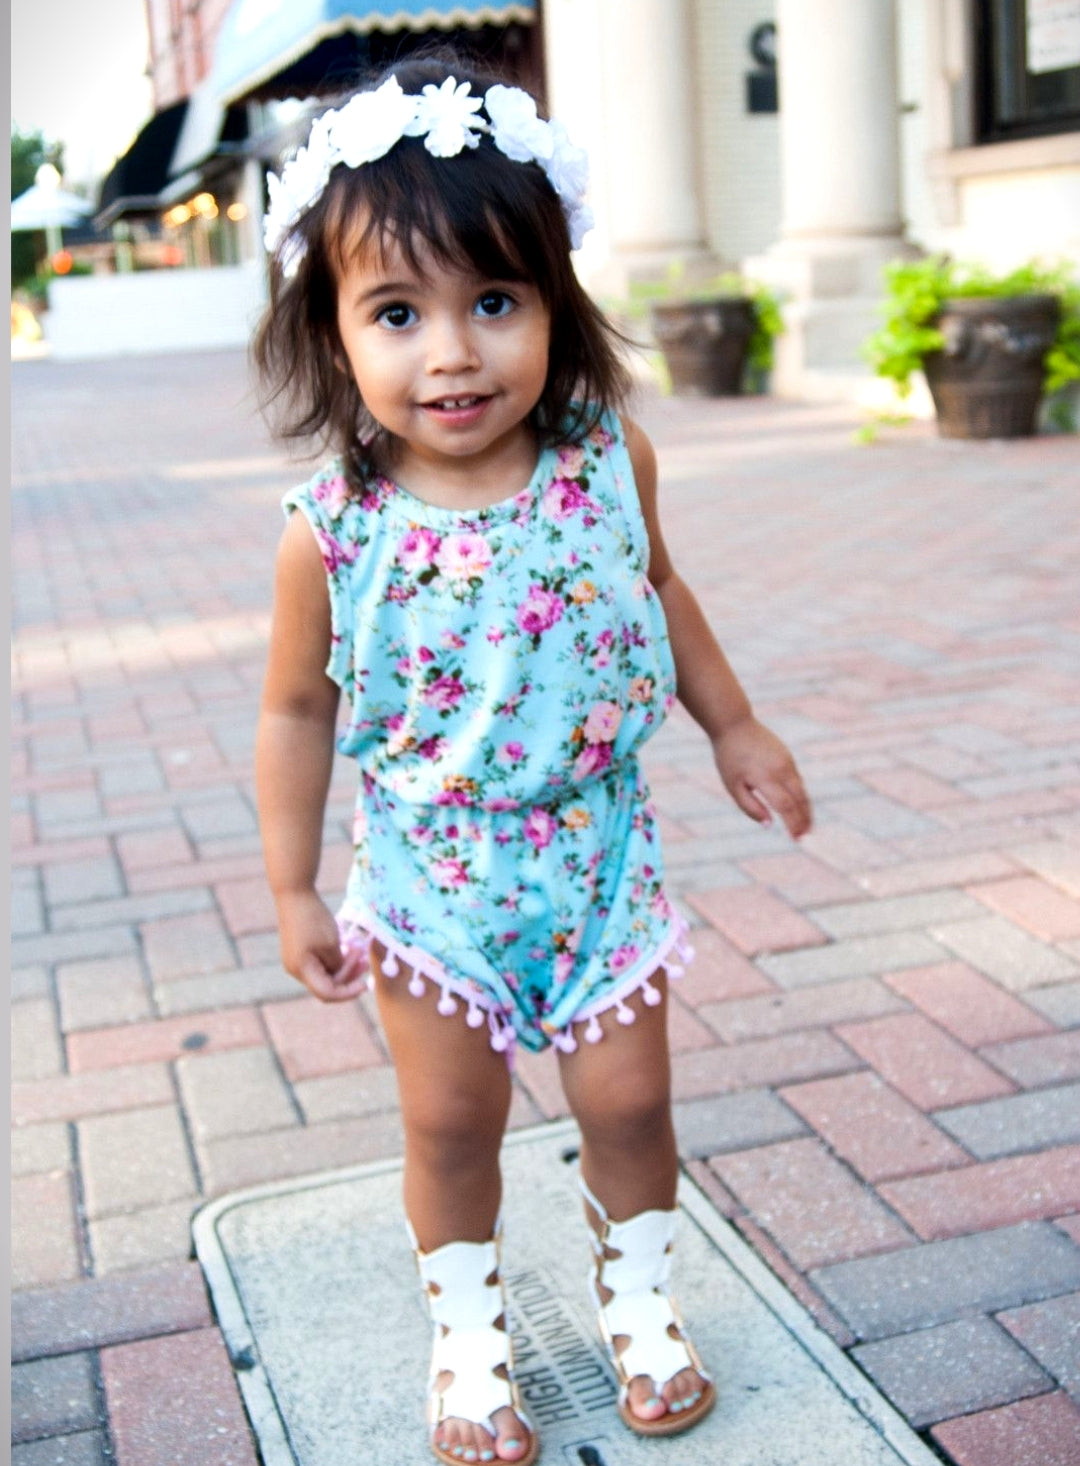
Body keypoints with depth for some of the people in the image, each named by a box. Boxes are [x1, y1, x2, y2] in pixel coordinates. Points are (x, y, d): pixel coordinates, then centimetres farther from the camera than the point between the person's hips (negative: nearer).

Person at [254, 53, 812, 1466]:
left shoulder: (611, 460, -13)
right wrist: (292, 890, -2)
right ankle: (469, 1338, 36)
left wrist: (736, 728, 13)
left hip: (599, 858, 2)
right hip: (432, 883, -1)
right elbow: (299, 712, -6)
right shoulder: (332, 534, -19)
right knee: (451, 1121, 12)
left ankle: (639, 1303, 39)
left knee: (629, 1099, 12)